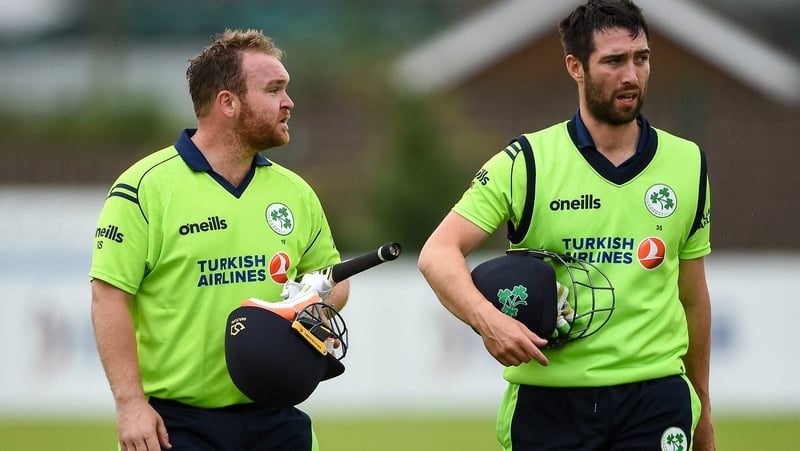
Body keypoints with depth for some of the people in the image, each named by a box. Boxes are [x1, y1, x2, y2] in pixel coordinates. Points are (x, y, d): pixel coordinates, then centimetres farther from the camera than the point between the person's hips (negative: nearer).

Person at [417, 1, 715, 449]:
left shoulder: (687, 164, 8)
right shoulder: (525, 163, -1)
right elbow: (438, 253, -8)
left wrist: (702, 404, 20)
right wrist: (487, 319, -26)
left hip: (655, 400, 2)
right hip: (548, 401, -1)